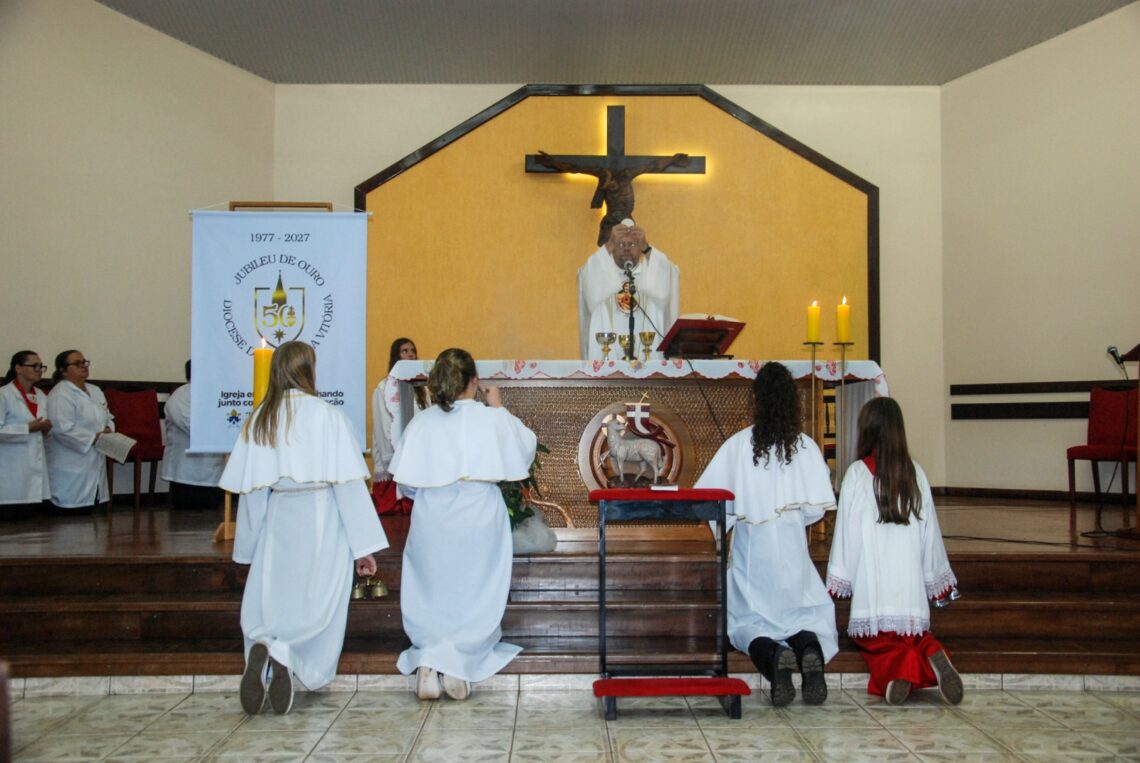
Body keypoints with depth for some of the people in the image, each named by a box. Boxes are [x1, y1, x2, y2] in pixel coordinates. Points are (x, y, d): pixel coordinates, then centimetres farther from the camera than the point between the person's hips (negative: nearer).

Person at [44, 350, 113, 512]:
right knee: (73, 517, -8)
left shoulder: (95, 391, 16)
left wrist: (108, 430, -2)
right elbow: (63, 429, -22)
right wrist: (93, 438, -19)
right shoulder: (60, 395, -12)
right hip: (71, 469, -8)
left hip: (94, 463, 8)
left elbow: (107, 417, 21)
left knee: (88, 512, 7)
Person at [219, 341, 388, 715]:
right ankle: (284, 653, -20)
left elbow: (250, 490, 3)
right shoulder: (327, 416, -8)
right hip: (322, 522, -3)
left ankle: (264, 646, -20)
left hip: (277, 522, 3)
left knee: (271, 605, 9)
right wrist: (364, 546, -4)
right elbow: (349, 485, -9)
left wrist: (249, 547, 14)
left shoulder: (258, 419, 1)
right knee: (316, 604, 6)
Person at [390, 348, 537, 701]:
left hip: (430, 522, 1)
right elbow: (527, 446, 11)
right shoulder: (492, 419, -7)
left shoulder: (420, 423, -4)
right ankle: (458, 664, 2)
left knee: (429, 595, 14)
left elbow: (407, 483, -2)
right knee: (474, 596, 11)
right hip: (479, 520, -1)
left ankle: (427, 661, 2)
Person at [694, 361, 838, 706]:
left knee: (747, 622, 11)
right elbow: (817, 508, -4)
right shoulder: (805, 446, -3)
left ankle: (772, 655, -24)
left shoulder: (738, 445, -5)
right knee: (805, 617, 14)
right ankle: (810, 652, -22)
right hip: (792, 552, 1)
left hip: (751, 552, -1)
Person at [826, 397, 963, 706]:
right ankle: (930, 653, -19)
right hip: (911, 585, 3)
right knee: (914, 635, 15)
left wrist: (839, 579, 6)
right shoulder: (916, 473, 5)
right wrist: (937, 578, 21)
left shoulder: (858, 474, -4)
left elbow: (847, 531, -3)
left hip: (872, 586, -3)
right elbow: (929, 530, 10)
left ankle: (896, 666, -25)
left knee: (875, 641, 7)